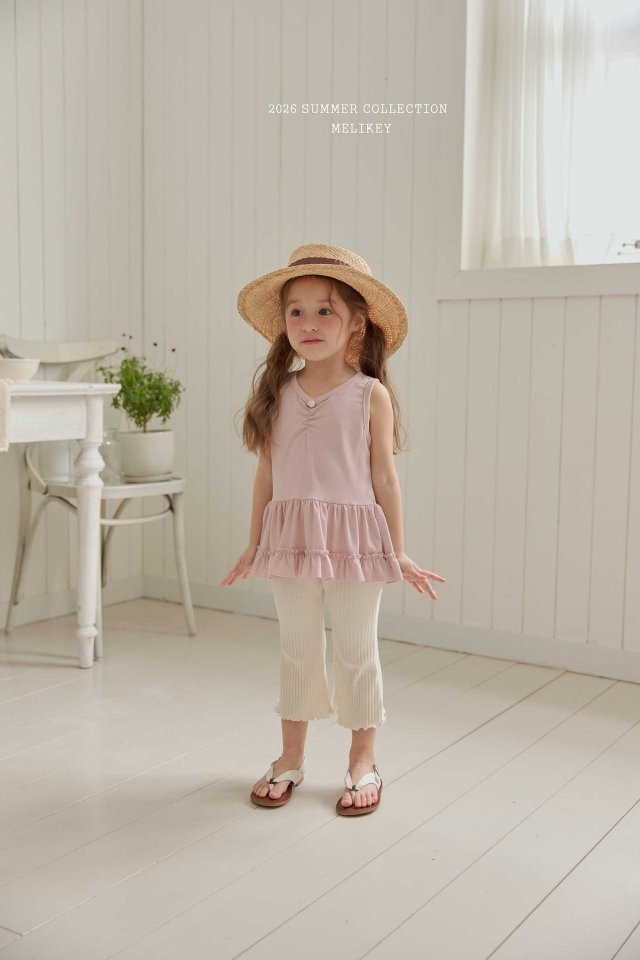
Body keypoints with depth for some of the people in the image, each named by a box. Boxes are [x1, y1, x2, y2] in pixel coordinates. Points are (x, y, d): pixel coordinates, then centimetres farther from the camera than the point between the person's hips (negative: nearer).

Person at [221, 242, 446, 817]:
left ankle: (363, 763, 27)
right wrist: (253, 547, 10)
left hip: (353, 539, -3)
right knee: (297, 649, 15)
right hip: (290, 539, 3)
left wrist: (399, 555, 0)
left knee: (357, 652, 9)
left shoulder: (371, 395, -5)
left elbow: (385, 478, -2)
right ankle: (291, 759, 31)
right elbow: (267, 474, 7)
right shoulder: (277, 394, 3)